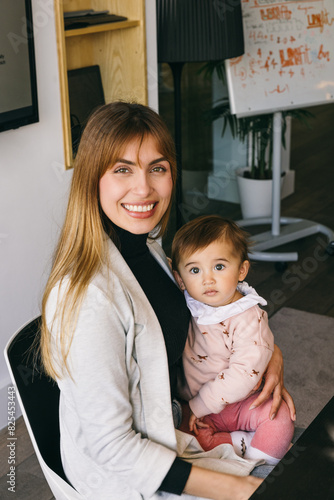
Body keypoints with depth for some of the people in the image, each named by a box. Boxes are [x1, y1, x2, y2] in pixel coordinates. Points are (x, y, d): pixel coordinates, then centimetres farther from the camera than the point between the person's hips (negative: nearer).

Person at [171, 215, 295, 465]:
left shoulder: (250, 318, -17)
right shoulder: (184, 306, -5)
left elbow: (243, 376, -21)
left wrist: (198, 406, -20)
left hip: (239, 403, -2)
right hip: (190, 403, 3)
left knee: (279, 417, -25)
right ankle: (244, 443, -10)